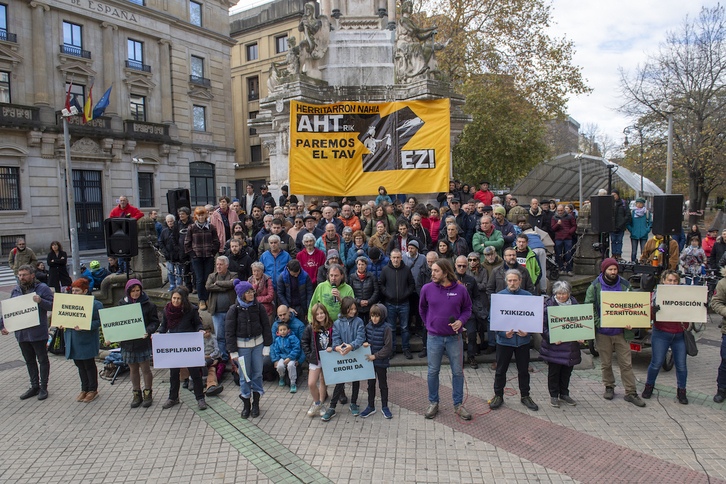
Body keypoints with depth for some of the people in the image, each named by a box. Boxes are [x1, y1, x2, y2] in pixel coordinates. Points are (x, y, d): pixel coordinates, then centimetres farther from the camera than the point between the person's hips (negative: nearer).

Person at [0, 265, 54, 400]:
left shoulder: (42, 288, -7)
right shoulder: (15, 291, 9)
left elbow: (53, 306, -11)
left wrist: (41, 301, -28)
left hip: (38, 333, -6)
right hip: (21, 333, 6)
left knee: (42, 360, 6)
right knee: (29, 361, 16)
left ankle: (43, 387, 17)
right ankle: (34, 386, 28)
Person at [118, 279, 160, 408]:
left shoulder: (148, 304, -5)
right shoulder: (122, 304, 5)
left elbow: (155, 321, -3)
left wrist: (148, 331, -22)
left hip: (143, 343, -3)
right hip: (127, 342, 3)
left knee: (145, 369, 4)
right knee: (133, 370, 13)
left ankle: (148, 394, 20)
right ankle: (137, 395, 26)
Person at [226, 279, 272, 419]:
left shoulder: (259, 307, -2)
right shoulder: (234, 309, -7)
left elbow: (266, 326, 4)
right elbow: (229, 331, -3)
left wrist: (267, 345, 2)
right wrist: (233, 351, -6)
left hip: (258, 343, 2)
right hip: (241, 345, -1)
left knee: (257, 373, 6)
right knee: (244, 375, 4)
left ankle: (256, 403, 22)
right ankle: (246, 405, 20)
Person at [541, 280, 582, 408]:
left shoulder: (574, 304, 6)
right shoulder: (549, 305, -8)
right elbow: (543, 325, -9)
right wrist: (551, 338, -20)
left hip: (570, 344, 4)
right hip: (554, 345, -4)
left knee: (567, 371, 13)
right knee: (554, 371, 4)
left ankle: (564, 394, 30)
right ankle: (554, 396, 19)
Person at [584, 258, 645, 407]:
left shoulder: (625, 285, 4)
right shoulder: (594, 287, -2)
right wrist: (598, 322, -17)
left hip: (621, 331, 1)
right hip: (603, 332, -1)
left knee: (626, 363, 4)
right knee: (606, 363, 11)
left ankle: (631, 392, 13)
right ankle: (609, 387, 28)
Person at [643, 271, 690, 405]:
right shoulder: (656, 293, -1)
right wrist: (653, 310, -31)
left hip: (680, 335, 2)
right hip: (661, 334, -2)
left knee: (681, 364, 5)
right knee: (657, 362, 2)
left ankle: (681, 391, 23)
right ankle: (649, 386, 23)